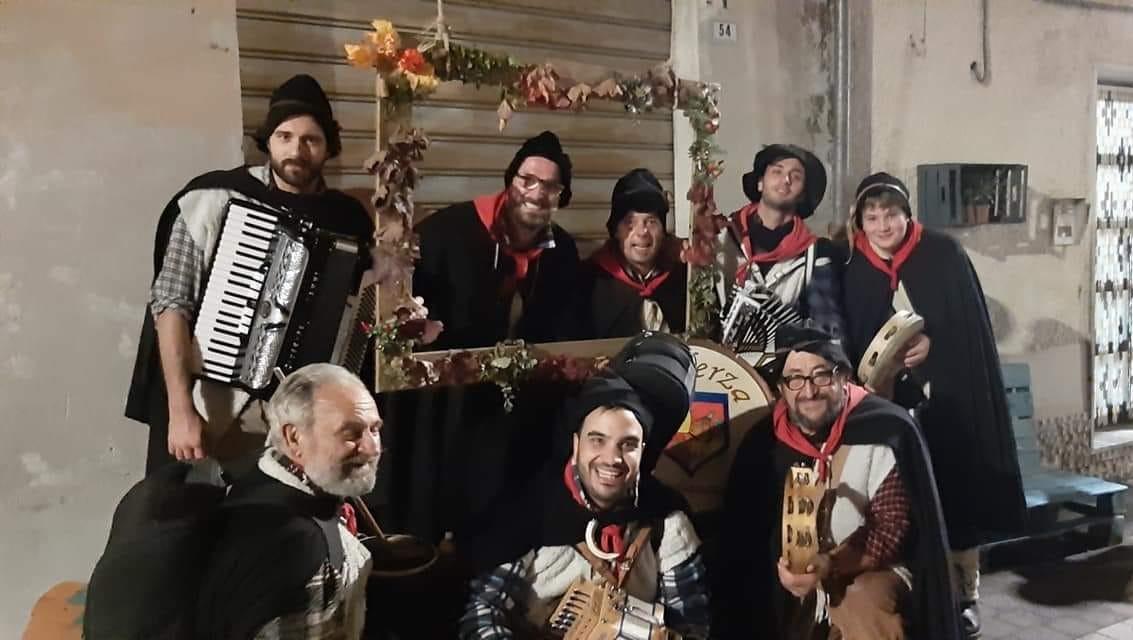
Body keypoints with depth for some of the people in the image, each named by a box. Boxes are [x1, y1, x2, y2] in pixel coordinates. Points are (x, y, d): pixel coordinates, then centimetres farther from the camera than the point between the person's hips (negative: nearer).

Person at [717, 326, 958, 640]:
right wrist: (781, 565, -16)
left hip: (868, 571, -4)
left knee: (865, 605, -33)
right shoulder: (764, 443, -2)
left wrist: (833, 566, -29)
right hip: (793, 576, 4)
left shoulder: (884, 432, -13)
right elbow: (747, 528, 1)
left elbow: (893, 526, -16)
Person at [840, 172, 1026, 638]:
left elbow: (973, 325, -5)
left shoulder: (943, 254, -4)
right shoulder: (855, 269, 3)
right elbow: (853, 344, 7)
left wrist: (933, 345, -19)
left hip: (952, 396, -2)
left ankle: (964, 596, 16)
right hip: (892, 402, 2)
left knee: (957, 495, 1)